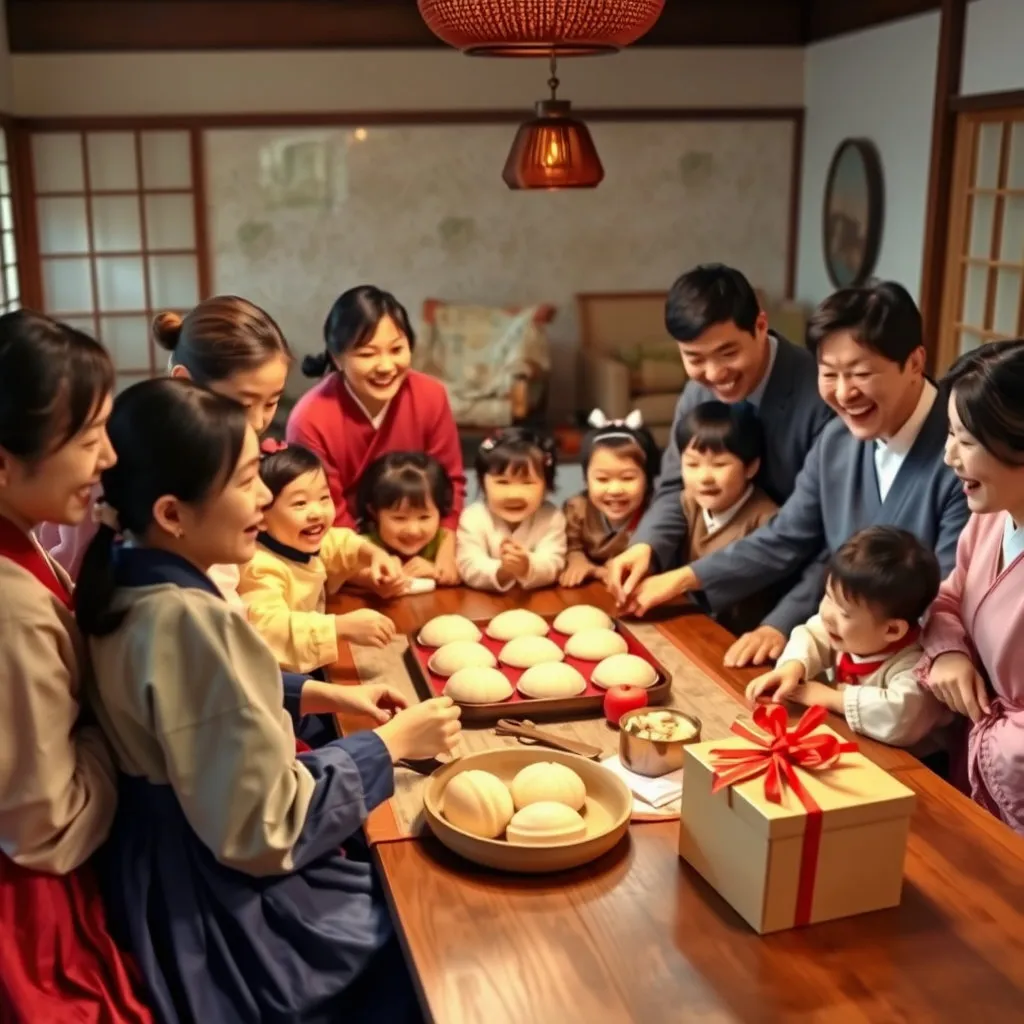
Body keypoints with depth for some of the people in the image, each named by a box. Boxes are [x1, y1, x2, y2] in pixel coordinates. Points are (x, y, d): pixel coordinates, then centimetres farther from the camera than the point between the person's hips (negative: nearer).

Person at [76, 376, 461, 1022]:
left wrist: (323, 696, 4)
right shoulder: (191, 622, -33)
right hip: (225, 902, -8)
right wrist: (392, 744, -18)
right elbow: (264, 829, -28)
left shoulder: (128, 582, -4)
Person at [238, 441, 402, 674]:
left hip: (313, 665, 10)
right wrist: (343, 627, -47)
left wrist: (374, 554, 3)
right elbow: (269, 627, -43)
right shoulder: (261, 568, -29)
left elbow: (341, 543, 22)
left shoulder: (307, 543, 1)